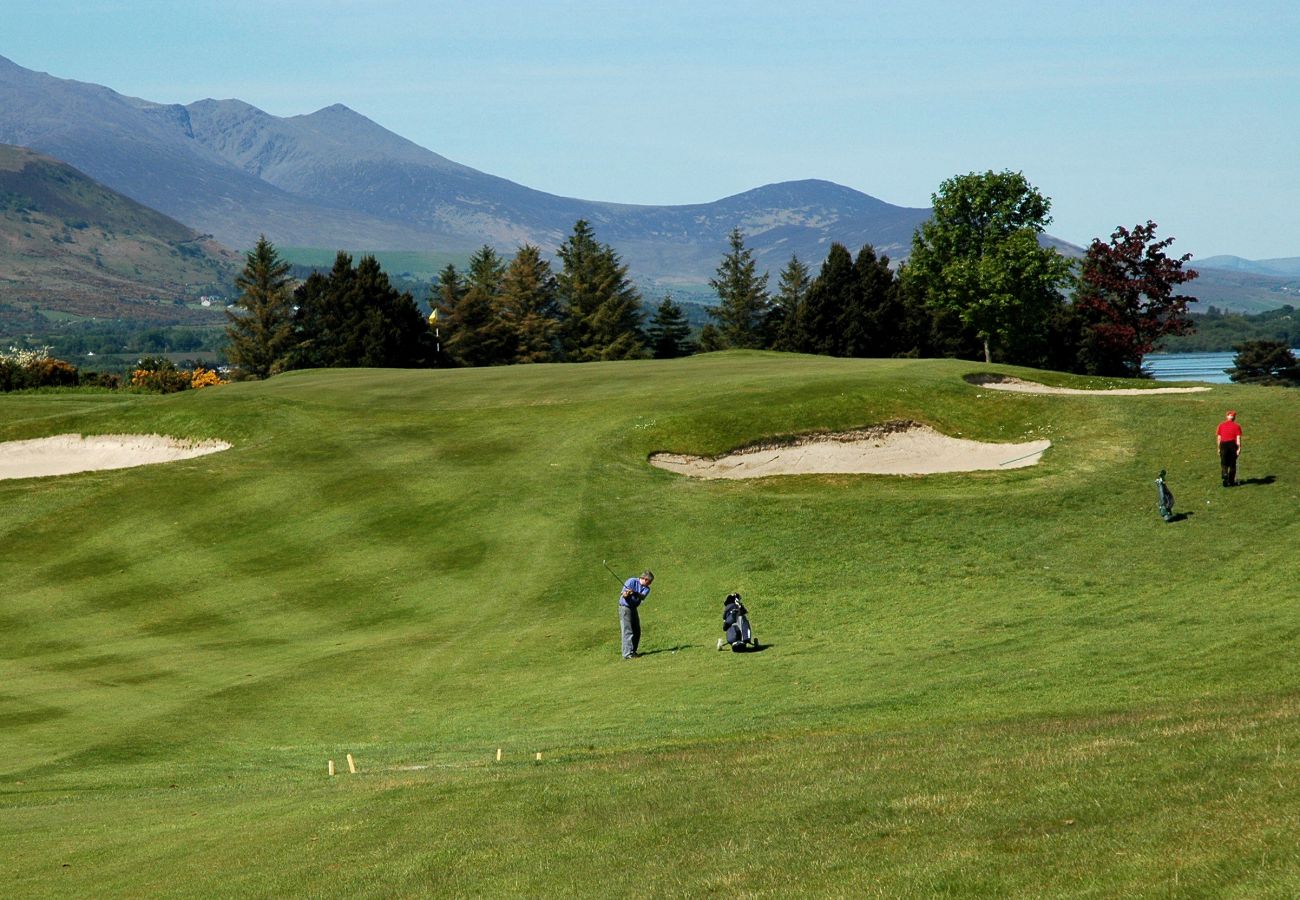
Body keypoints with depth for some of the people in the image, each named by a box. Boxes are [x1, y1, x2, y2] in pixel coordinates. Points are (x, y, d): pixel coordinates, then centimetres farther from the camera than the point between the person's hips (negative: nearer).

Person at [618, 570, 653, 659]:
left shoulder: (646, 588, 3)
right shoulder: (632, 581, -10)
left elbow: (642, 597, -19)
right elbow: (624, 595, -12)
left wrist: (634, 593, -38)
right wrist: (626, 594, -36)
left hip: (633, 608, 7)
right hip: (625, 607, -7)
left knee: (637, 632, 9)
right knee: (628, 631, -13)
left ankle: (633, 651, 21)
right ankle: (627, 654, -16)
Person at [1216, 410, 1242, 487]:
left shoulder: (1221, 425, 4)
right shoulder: (1236, 426, -1)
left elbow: (1219, 437, 6)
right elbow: (1238, 438, -7)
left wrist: (1219, 448, 12)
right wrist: (1239, 448, -6)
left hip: (1223, 445, 1)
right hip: (1232, 445, -1)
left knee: (1224, 464, 3)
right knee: (1232, 464, 11)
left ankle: (1225, 478, -19)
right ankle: (1231, 481, 17)